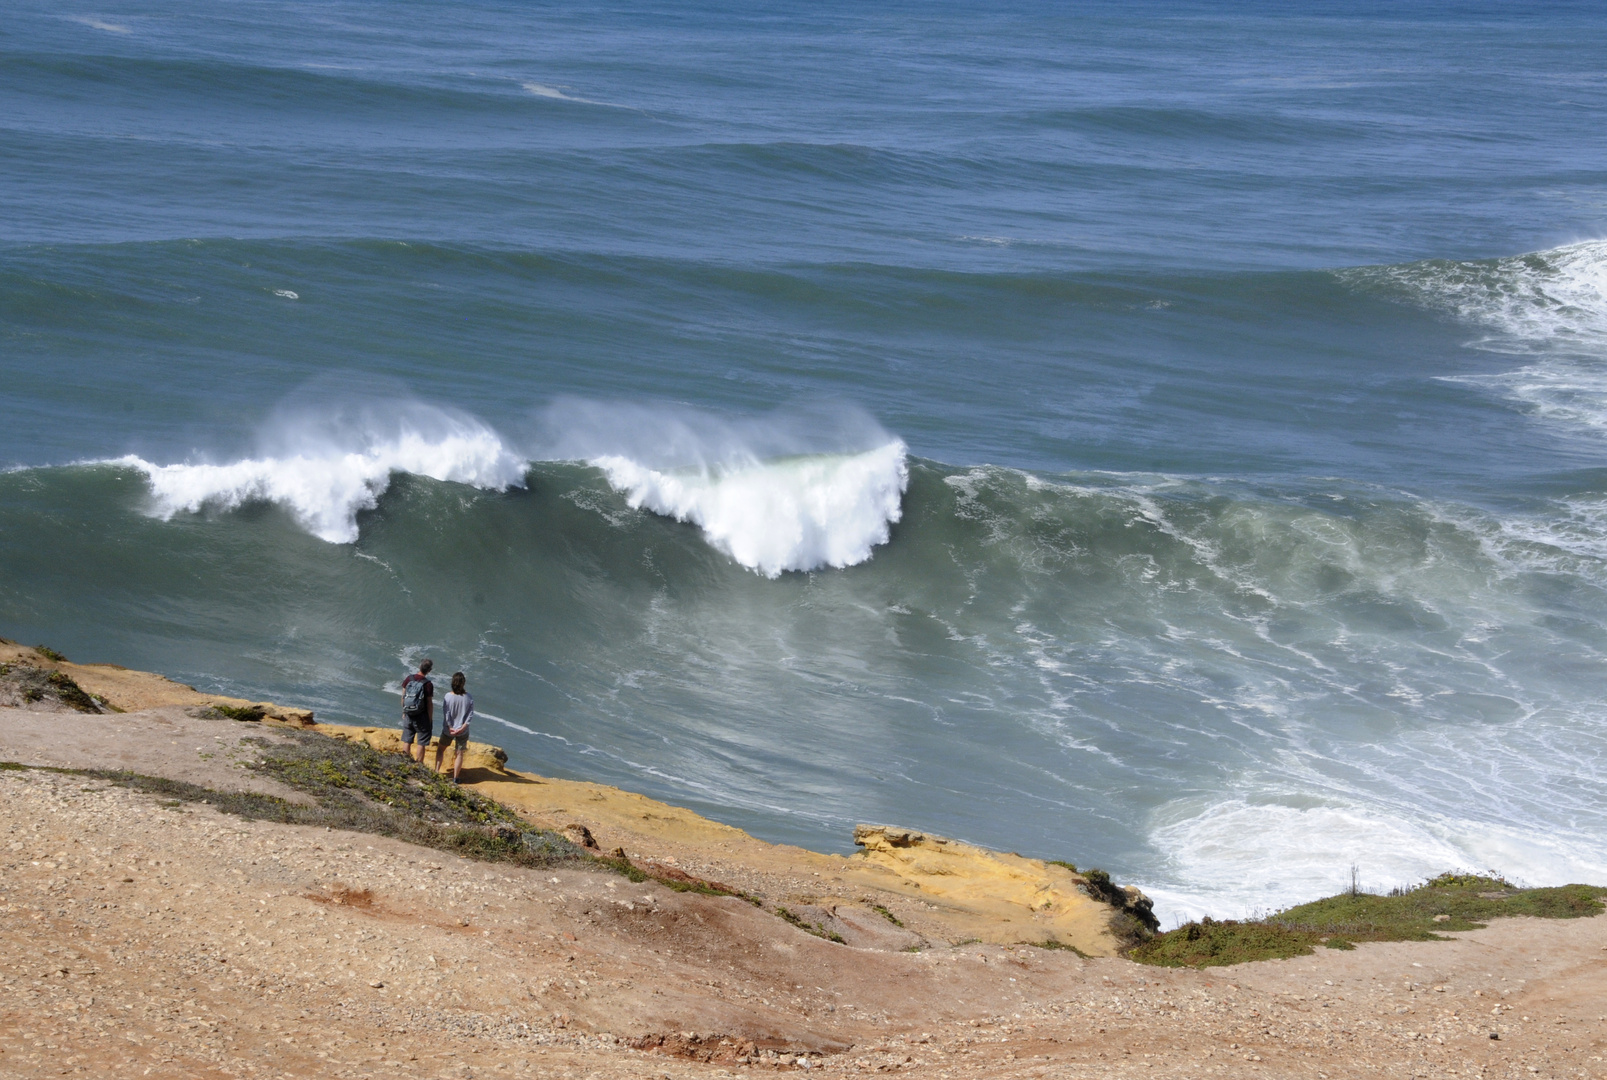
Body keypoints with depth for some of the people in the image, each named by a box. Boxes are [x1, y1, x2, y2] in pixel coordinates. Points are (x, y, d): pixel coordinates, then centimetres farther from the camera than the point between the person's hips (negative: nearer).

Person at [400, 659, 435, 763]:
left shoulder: (408, 679, -4)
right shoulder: (428, 685, -17)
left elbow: (403, 697, 4)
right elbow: (429, 704, -13)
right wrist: (430, 720, -2)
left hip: (408, 715, 4)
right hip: (421, 717, -4)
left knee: (406, 741, 14)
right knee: (421, 743, 7)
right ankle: (419, 765, 10)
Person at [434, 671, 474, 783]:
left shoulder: (448, 697, -13)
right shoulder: (469, 698, -9)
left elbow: (446, 714, -12)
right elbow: (470, 715, -10)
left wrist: (450, 727, -7)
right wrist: (462, 728, -10)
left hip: (448, 730, -1)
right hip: (462, 731, 1)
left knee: (441, 749, 21)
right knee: (459, 753, 11)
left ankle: (436, 771, 17)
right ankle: (455, 778, 13)